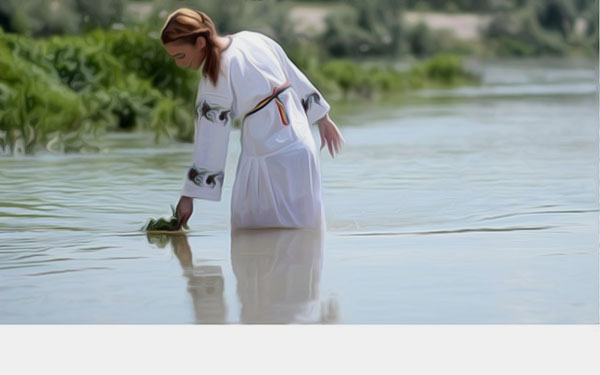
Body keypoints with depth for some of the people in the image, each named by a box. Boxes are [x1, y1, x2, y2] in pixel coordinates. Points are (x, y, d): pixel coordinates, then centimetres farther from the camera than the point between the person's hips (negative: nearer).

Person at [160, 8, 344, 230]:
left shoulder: (215, 81, -14)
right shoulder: (254, 39, 5)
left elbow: (210, 143, -12)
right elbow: (297, 79, 13)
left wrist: (188, 196, -7)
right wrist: (323, 118, 25)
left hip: (268, 160, -8)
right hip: (301, 146, 8)